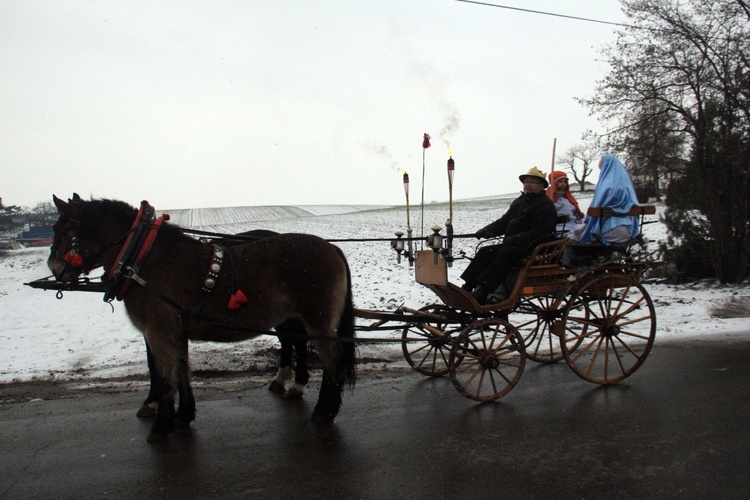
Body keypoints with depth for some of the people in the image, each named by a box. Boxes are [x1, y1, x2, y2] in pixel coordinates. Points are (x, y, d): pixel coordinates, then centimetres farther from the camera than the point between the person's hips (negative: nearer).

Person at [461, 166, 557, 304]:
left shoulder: (546, 205, -4)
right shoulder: (519, 202, 22)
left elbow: (540, 233, -16)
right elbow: (504, 221, 20)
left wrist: (515, 239, -23)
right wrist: (486, 230, 2)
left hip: (531, 248, -8)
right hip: (512, 245, 8)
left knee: (505, 254, -33)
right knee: (485, 252, -11)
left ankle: (482, 293, -42)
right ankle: (467, 288, -20)